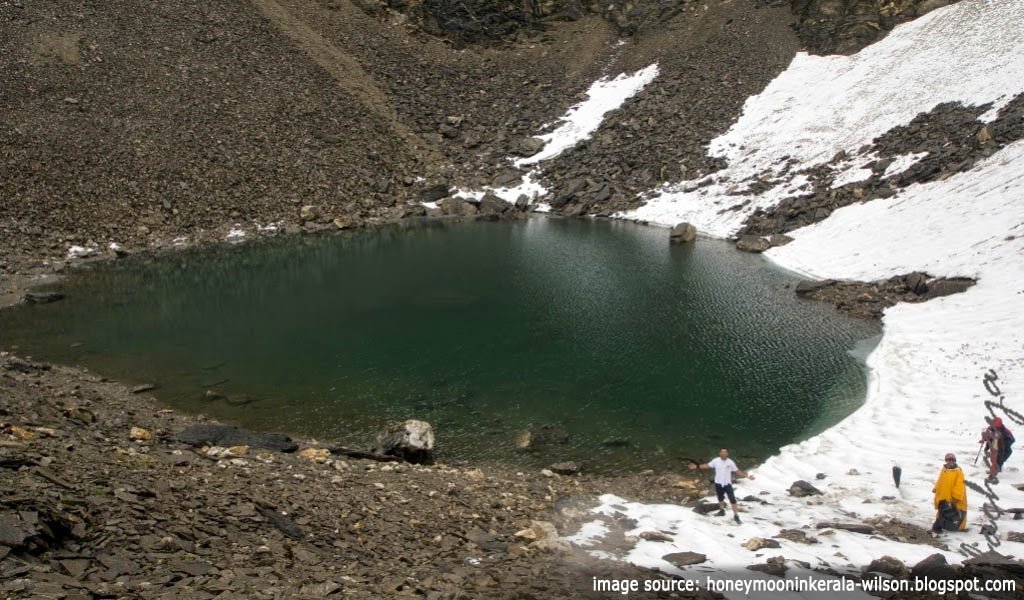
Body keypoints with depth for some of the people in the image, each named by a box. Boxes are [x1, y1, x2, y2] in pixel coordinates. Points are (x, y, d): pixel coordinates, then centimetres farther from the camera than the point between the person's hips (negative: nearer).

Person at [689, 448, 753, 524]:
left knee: (732, 499, -8)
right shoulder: (716, 461, -7)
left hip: (727, 484, -2)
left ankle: (736, 515, -1)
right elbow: (707, 465, 2)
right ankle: (722, 511, 42)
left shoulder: (730, 462, -9)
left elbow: (737, 471, -1)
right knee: (720, 498, 20)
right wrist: (697, 466, -5)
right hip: (718, 483, 2)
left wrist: (746, 476, -7)